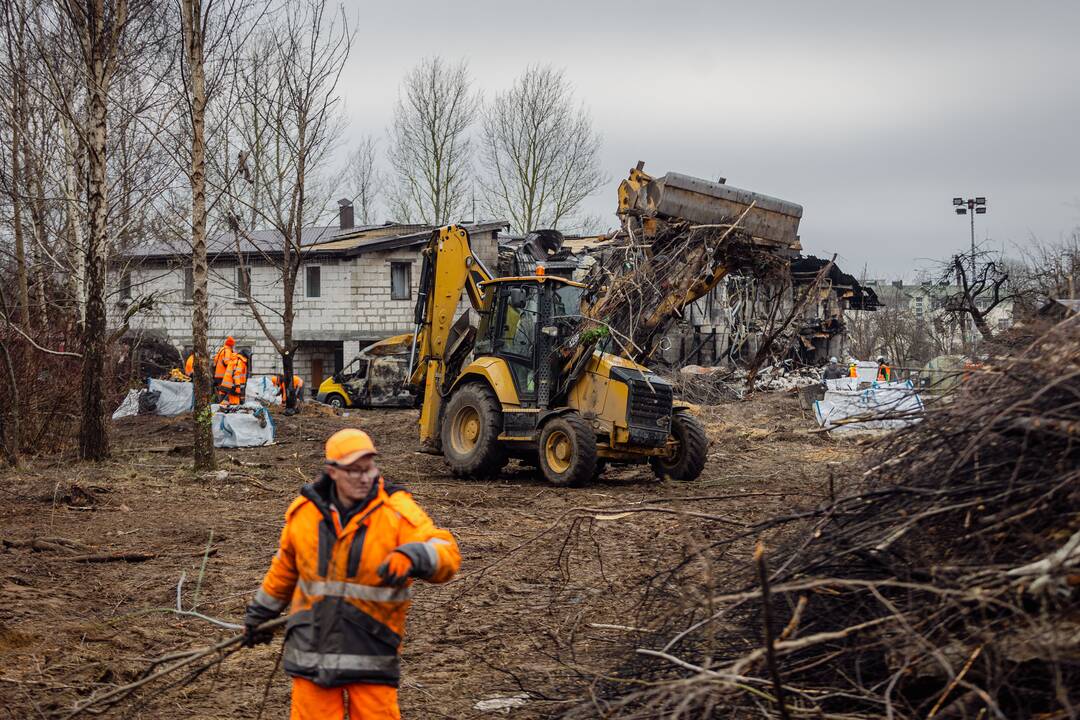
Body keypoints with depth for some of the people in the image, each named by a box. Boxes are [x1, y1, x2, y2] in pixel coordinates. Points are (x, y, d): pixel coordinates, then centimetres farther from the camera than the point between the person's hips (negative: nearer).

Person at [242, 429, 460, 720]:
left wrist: (412, 556, -44)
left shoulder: (397, 511, -11)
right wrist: (259, 613, 28)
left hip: (372, 651, -3)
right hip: (312, 647, 3)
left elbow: (447, 554, -23)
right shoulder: (305, 511, 1)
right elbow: (285, 568, 18)